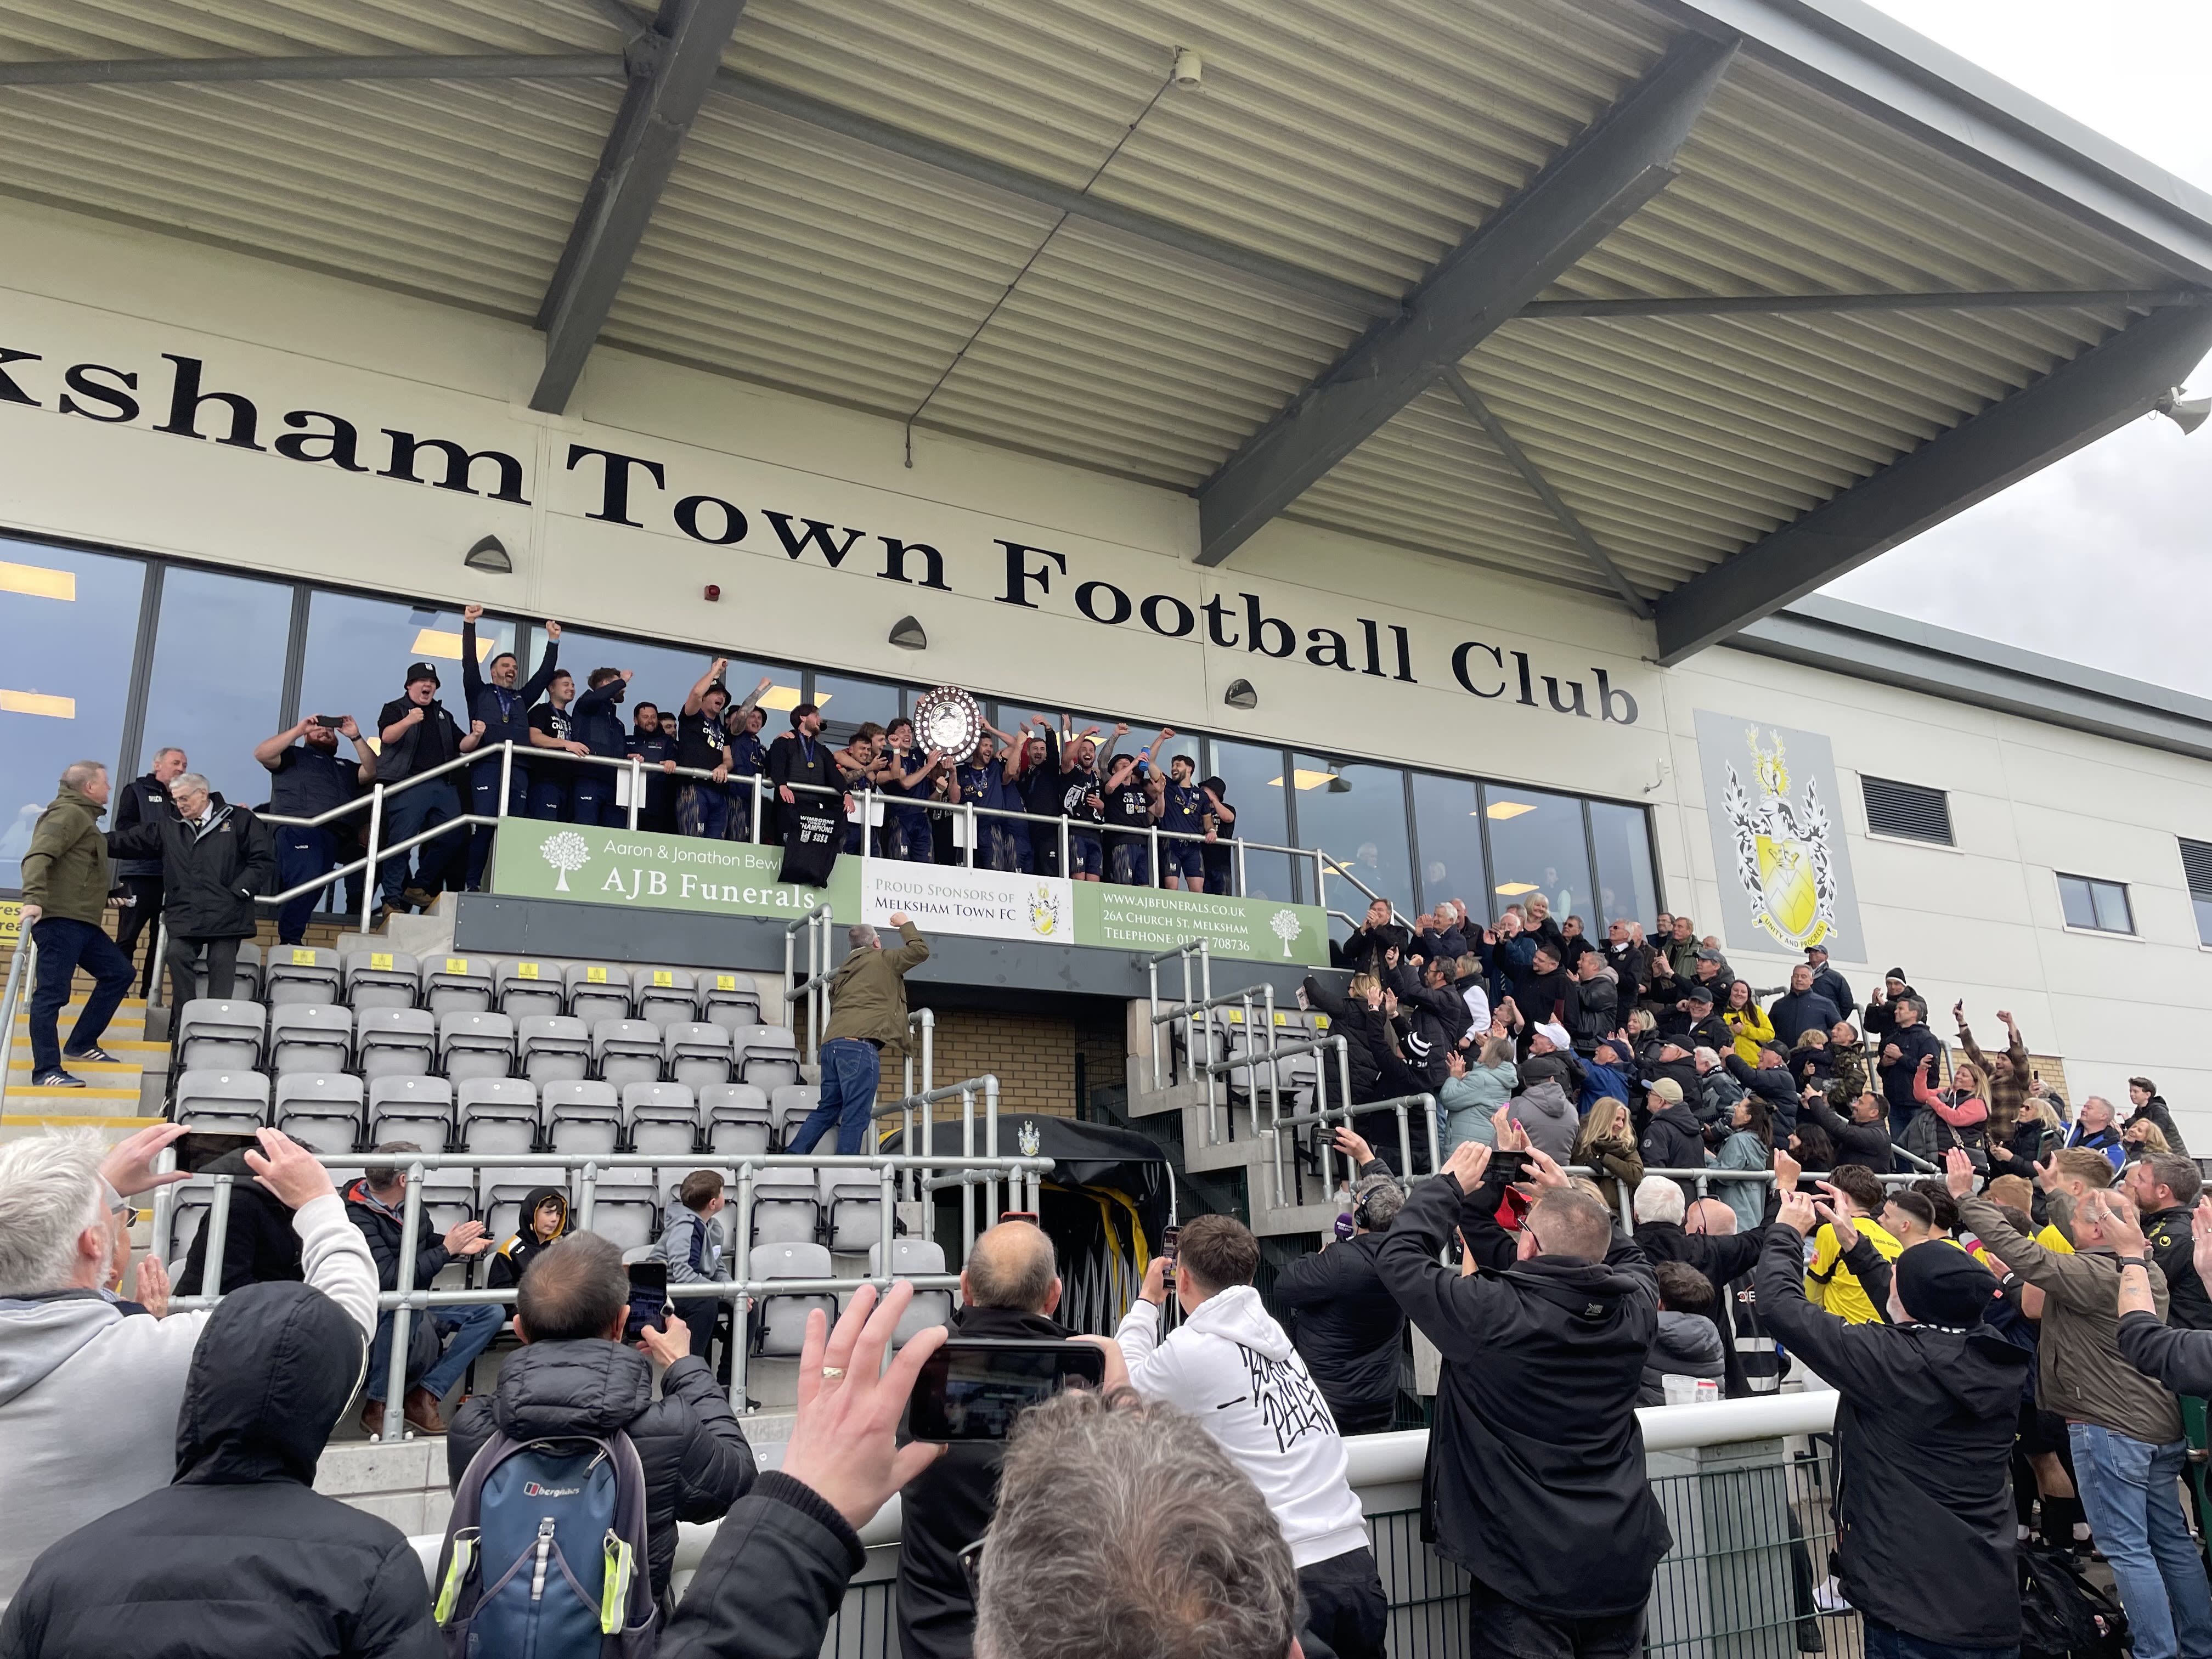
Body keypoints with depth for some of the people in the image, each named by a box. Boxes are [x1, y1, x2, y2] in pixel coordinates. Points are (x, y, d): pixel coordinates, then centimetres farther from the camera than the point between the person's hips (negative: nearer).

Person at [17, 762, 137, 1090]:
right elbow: (38, 856, -24)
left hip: (82, 921, 10)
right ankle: (46, 1071, -7)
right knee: (52, 993, -8)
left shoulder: (84, 817, 22)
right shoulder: (68, 814, -10)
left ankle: (82, 1045, 18)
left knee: (118, 973, 13)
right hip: (59, 919, -10)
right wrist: (33, 899, -36)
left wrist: (102, 900, 35)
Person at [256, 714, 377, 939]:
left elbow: (372, 771, 19)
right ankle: (289, 942, -26)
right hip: (297, 826, -5)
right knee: (305, 877, -26)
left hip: (334, 833, 5)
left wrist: (355, 737, 10)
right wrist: (299, 729, 6)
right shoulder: (294, 755, 25)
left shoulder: (346, 767, 36)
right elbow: (261, 754, 7)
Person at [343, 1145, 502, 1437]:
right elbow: (391, 1280, -32)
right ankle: (377, 1405, -19)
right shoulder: (357, 1218, -24)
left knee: (490, 1311, -6)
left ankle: (424, 1396, -12)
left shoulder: (404, 1205, -1)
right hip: (375, 1314, -8)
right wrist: (446, 1250, -23)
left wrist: (459, 1247, 5)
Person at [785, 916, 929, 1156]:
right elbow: (920, 951, 8)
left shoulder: (843, 971, 28)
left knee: (827, 1109, 16)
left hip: (832, 1043, 8)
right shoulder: (882, 960, 7)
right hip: (860, 1043, -8)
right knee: (856, 1116, -8)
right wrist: (905, 924, 22)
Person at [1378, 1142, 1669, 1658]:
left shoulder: (1491, 1313, -22)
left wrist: (1450, 1185, 1)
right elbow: (1628, 1256, 16)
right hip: (1623, 1565, 6)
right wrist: (1571, 1197, 12)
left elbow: (1398, 1256, -9)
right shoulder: (1635, 1309, -8)